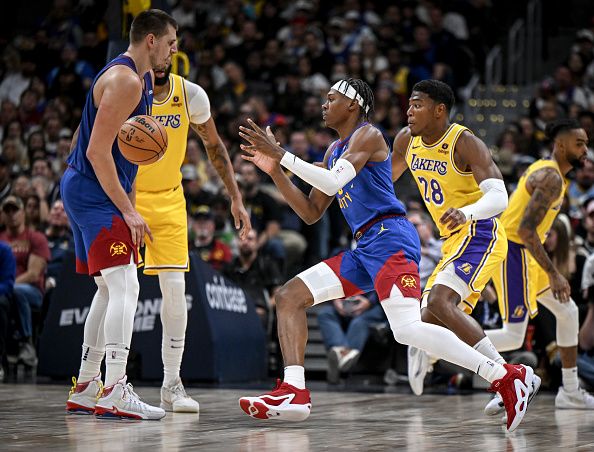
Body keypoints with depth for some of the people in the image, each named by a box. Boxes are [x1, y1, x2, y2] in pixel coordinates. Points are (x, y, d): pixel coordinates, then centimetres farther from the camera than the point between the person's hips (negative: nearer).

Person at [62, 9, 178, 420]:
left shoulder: (137, 79, 16)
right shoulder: (125, 80, -16)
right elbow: (97, 150, -22)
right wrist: (128, 211, -21)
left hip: (87, 191, 11)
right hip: (95, 193, -11)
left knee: (110, 290, 15)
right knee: (124, 287, -16)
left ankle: (85, 388, 20)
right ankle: (114, 393, -21)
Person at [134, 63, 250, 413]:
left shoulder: (191, 95, -9)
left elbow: (214, 144, 7)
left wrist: (236, 197, 4)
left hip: (168, 198, 2)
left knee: (175, 288, -5)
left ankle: (172, 384, 4)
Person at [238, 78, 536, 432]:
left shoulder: (367, 135, -3)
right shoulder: (334, 151, 25)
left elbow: (335, 181, -19)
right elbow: (312, 213, 25)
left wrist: (282, 154, -16)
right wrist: (275, 171, 16)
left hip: (389, 237, -10)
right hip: (364, 250, 10)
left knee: (408, 330, -25)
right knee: (289, 296, 3)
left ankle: (507, 377, -21)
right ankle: (295, 393, -8)